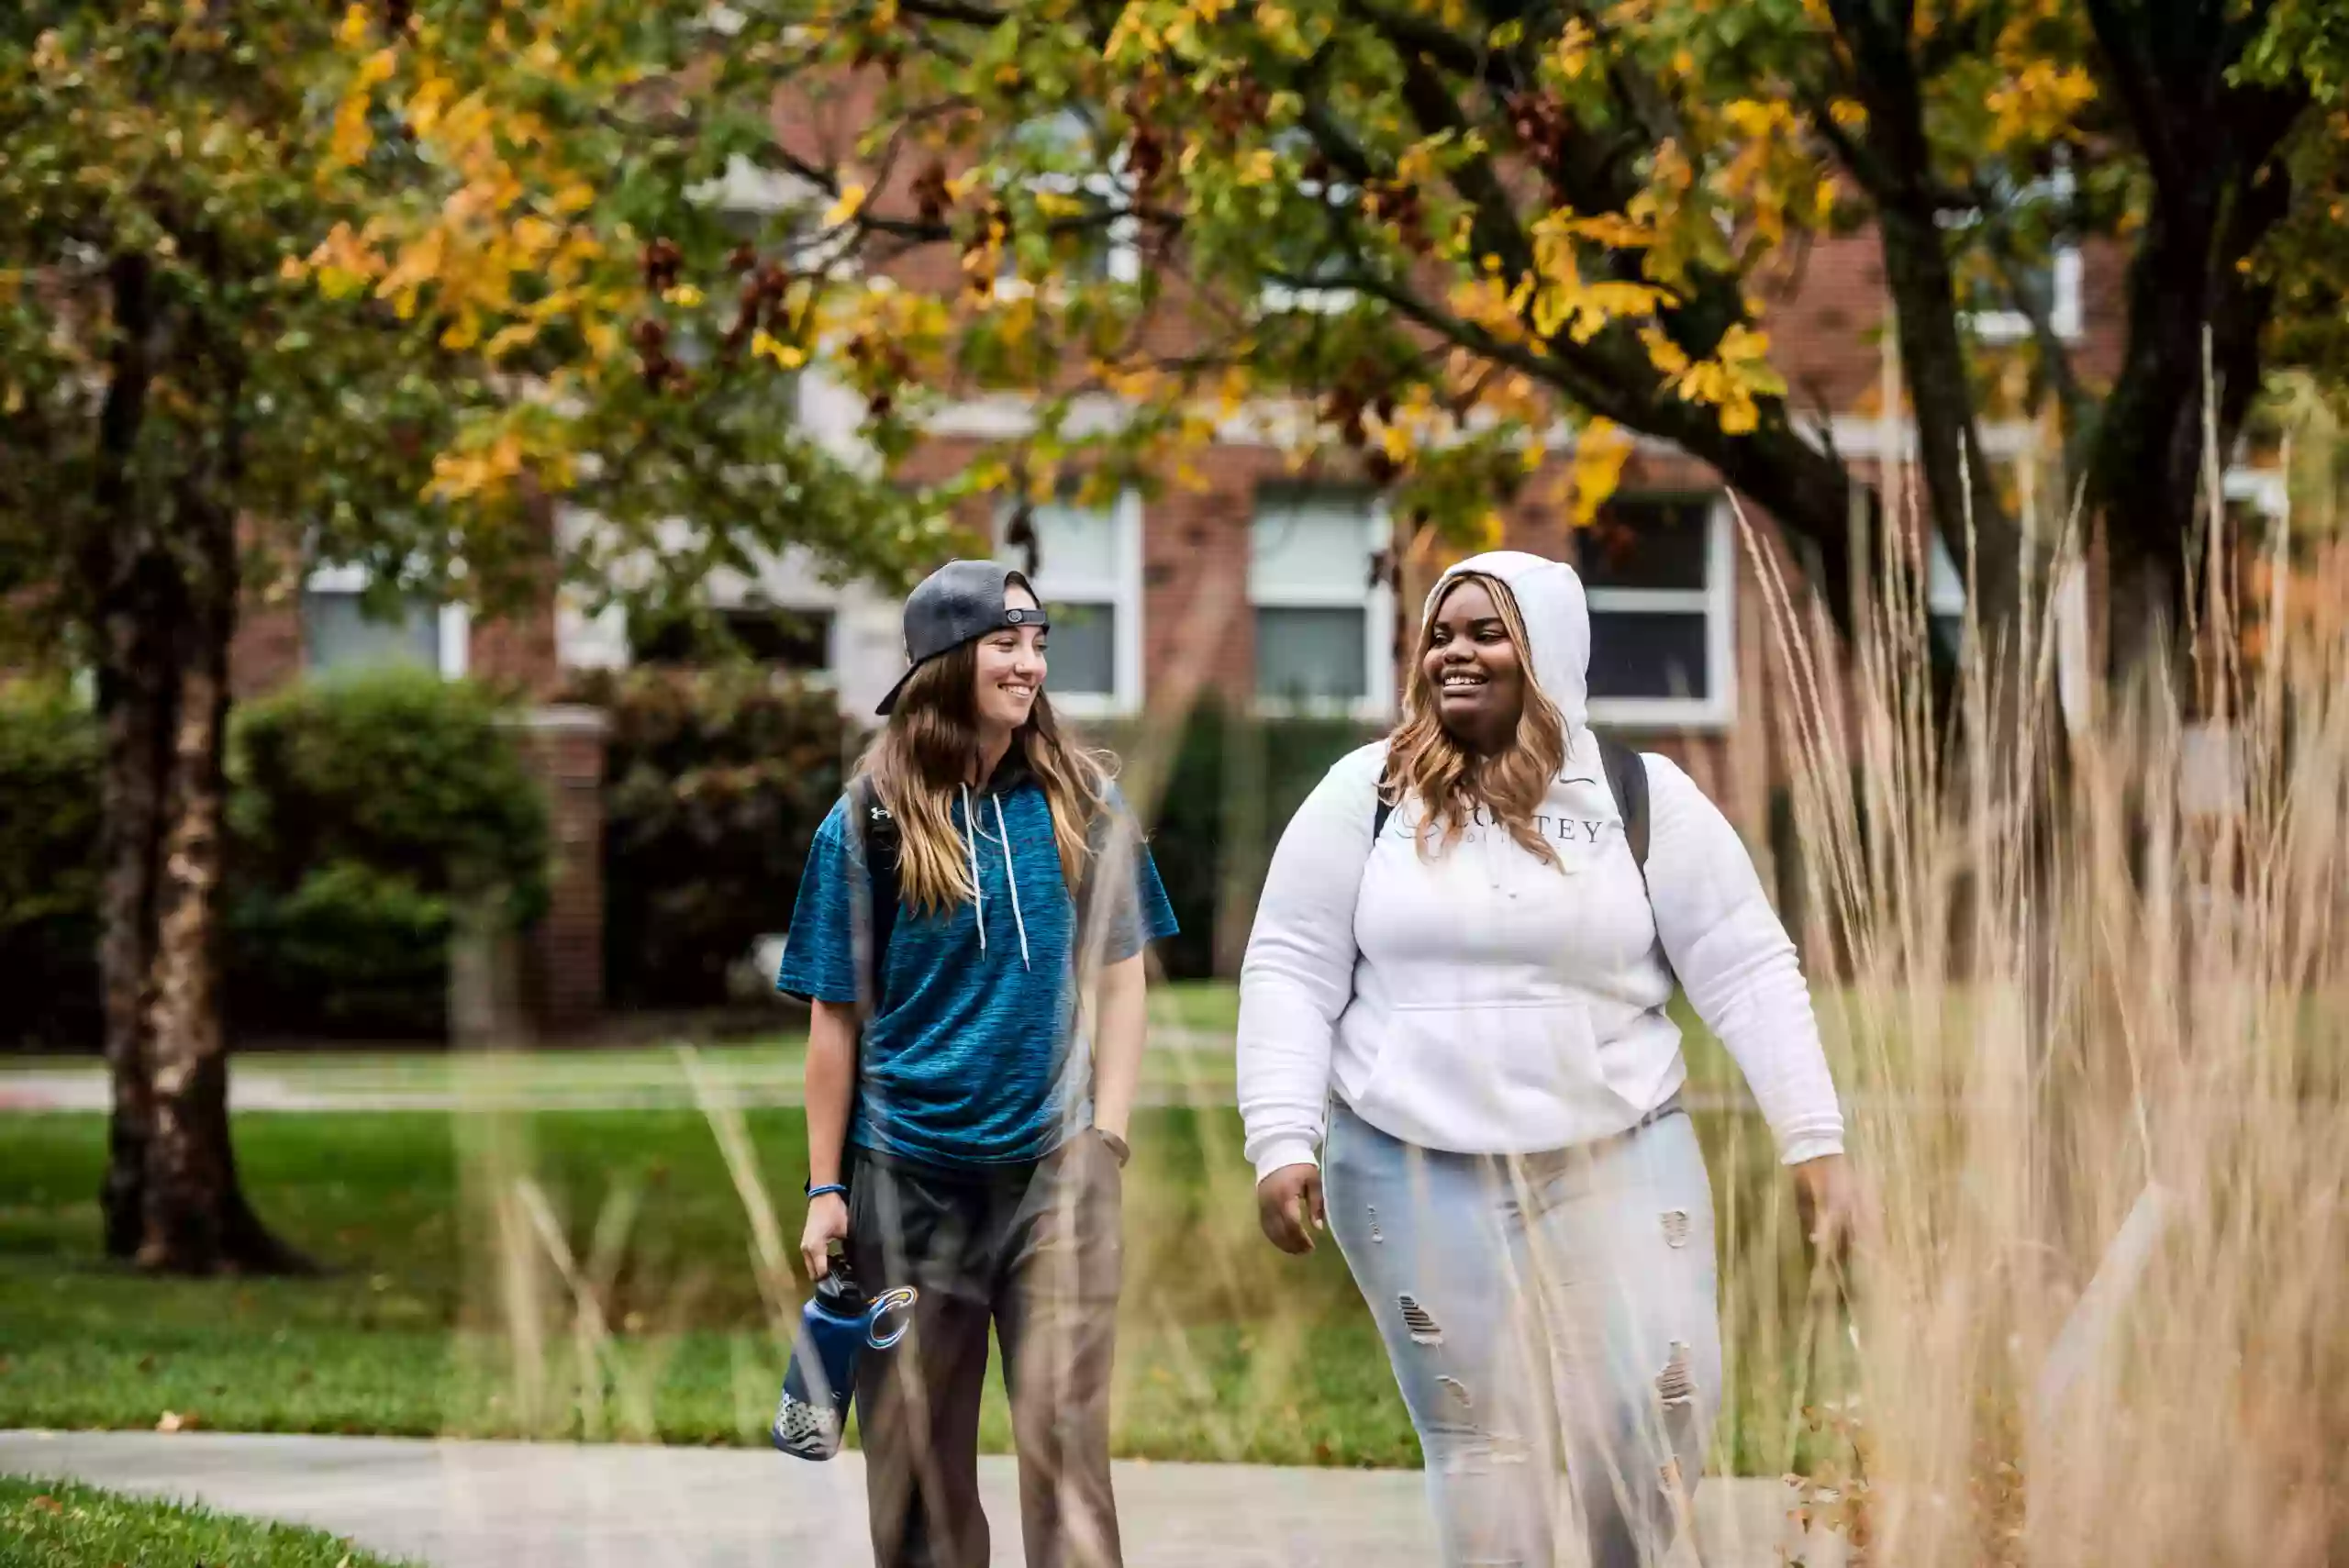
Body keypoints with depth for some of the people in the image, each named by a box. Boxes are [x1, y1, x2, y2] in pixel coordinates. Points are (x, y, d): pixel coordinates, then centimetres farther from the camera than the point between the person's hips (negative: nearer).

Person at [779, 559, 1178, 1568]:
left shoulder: (1083, 803, 3)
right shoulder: (870, 823, -1)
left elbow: (1118, 978, 6)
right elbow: (836, 1020, 2)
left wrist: (1105, 1141, -3)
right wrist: (826, 1190, 0)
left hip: (1053, 1172, 0)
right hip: (908, 1176, 0)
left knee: (1065, 1436, -8)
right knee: (915, 1454, 7)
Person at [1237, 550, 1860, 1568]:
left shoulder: (1642, 798, 1)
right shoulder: (1365, 794, 2)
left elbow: (1746, 971, 1)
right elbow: (1291, 973, 2)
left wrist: (1814, 1139, -5)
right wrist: (1283, 1143, -7)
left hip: (1619, 1160, 0)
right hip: (1418, 1173, 0)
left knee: (1658, 1418, -7)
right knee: (1478, 1436, 2)